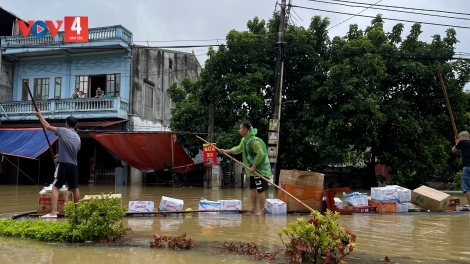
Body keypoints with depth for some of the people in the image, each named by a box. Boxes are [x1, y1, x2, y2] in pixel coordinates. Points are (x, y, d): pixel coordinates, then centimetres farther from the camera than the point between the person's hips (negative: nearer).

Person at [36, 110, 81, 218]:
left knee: (55, 187, -3)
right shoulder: (78, 138, 16)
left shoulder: (63, 131, -2)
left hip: (63, 164, -6)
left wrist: (40, 116, 18)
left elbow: (47, 126, 3)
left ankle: (53, 212, -11)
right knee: (75, 188, 14)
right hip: (74, 165, 6)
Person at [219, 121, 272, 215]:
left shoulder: (254, 140, -22)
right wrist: (225, 151, 21)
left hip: (260, 169, -10)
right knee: (253, 188, 15)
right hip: (253, 169, 10)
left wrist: (254, 166, -22)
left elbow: (261, 154, -26)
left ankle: (261, 210, 1)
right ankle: (253, 208, 26)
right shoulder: (244, 140, 8)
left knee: (261, 190, -5)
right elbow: (238, 149, 23)